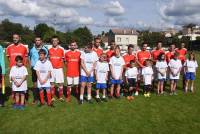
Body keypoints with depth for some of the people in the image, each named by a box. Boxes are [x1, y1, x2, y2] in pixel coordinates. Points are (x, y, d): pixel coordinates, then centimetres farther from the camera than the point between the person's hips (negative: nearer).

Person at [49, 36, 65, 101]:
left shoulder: (61, 49, 2)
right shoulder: (49, 50, 5)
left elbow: (63, 59, 7)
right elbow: (48, 59, 11)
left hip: (59, 69, -1)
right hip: (51, 69, 1)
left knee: (60, 83, 2)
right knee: (52, 83, 5)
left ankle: (60, 97, 14)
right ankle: (53, 97, 15)